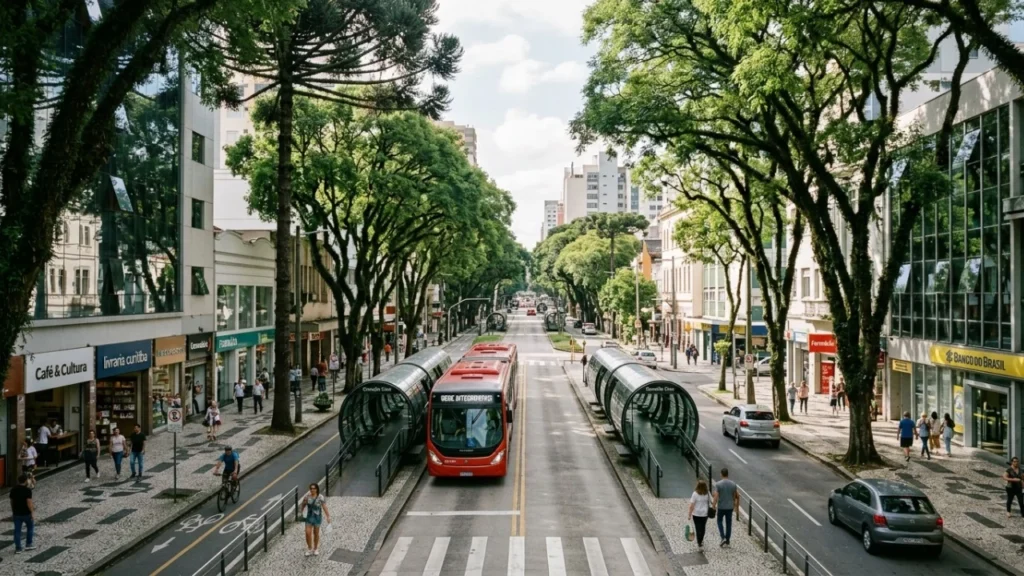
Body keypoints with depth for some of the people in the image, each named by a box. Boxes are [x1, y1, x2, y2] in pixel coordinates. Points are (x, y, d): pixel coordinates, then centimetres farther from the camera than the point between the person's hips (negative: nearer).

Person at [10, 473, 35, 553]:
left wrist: (13, 511, 22)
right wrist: (32, 513, -15)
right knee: (30, 527, 16)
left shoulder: (13, 490, 2)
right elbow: (29, 502, -20)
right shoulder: (27, 490, -17)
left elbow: (12, 501, 10)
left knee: (17, 530, 8)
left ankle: (18, 548, 10)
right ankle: (28, 544, 18)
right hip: (26, 513, -5)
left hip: (17, 513, 5)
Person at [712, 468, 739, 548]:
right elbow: (737, 495, 3)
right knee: (728, 523, 13)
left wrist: (713, 505, -8)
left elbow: (716, 496, -18)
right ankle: (727, 541, 18)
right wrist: (737, 504, 18)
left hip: (721, 507, -2)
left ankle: (723, 537, 3)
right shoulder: (733, 484, -4)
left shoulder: (718, 484, -14)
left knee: (720, 521, 18)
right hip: (730, 507, 2)